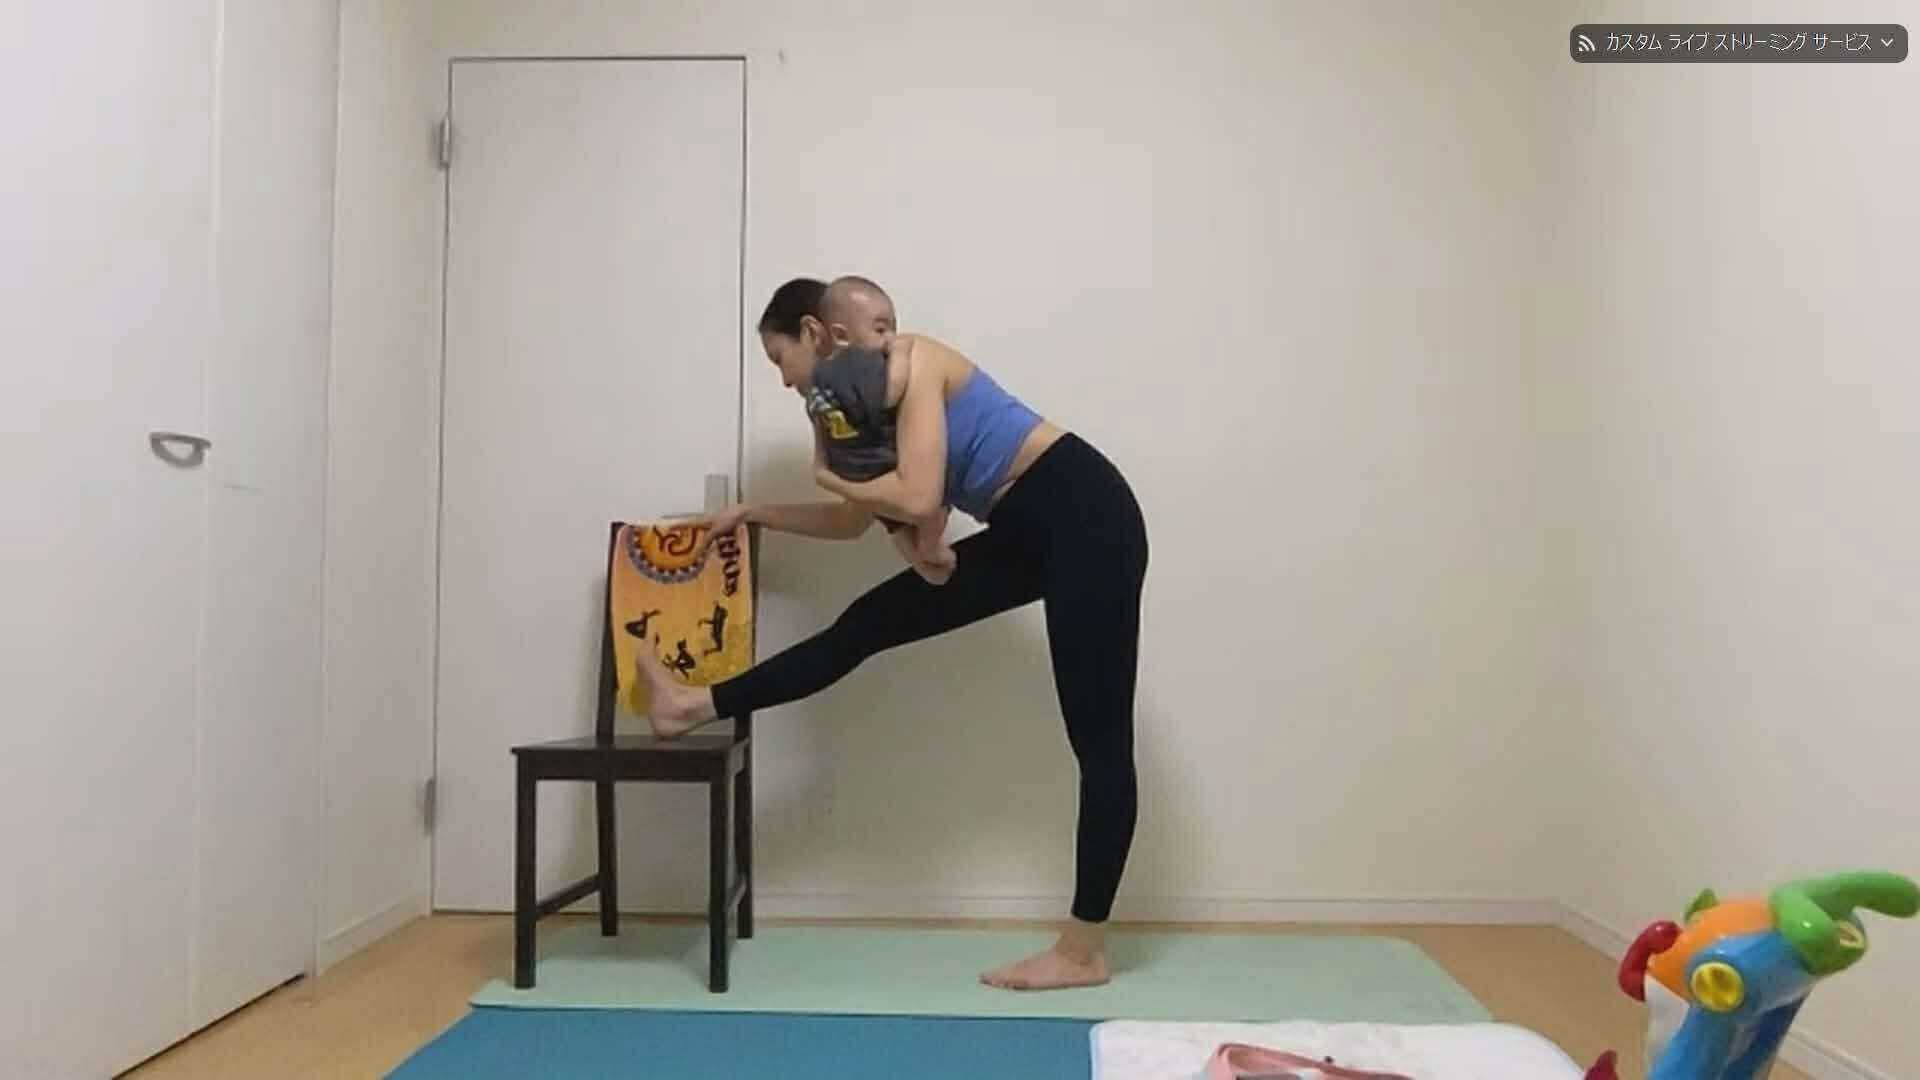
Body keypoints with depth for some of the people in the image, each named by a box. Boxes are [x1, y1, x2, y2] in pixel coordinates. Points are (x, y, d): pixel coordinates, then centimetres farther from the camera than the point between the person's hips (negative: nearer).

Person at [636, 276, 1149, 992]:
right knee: (870, 623, 9)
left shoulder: (908, 361, -13)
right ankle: (700, 706, 18)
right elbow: (854, 520, 24)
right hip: (1029, 531, 9)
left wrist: (828, 476, -7)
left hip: (1084, 515, -9)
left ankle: (1085, 951, 4)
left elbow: (917, 500, -24)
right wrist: (755, 515, 30)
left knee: (1097, 737, -3)